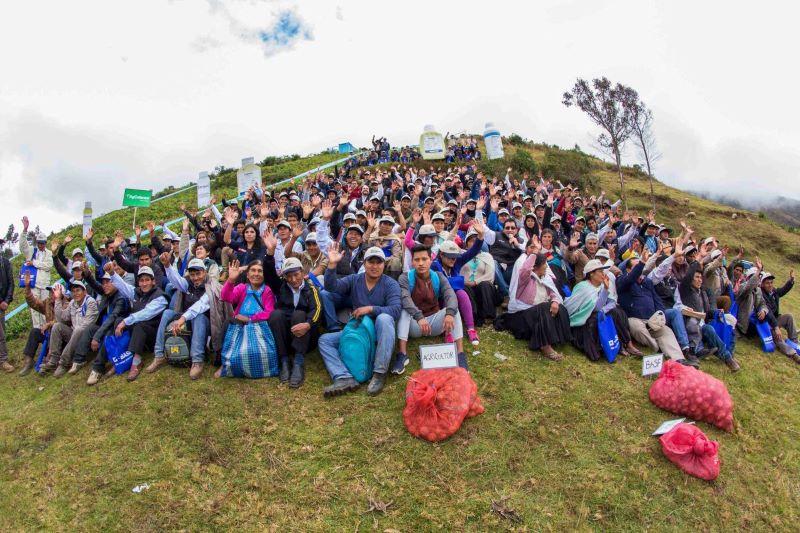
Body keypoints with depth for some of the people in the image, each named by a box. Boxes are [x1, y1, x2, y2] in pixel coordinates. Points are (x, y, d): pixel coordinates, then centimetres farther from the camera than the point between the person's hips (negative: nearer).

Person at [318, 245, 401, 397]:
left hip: (380, 333, -4)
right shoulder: (354, 280, 5)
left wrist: (370, 308, -26)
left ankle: (380, 374, -31)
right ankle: (345, 378, -33)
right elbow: (331, 287, -12)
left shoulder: (391, 284, -5)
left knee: (384, 318, -36)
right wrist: (332, 264, -26)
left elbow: (396, 310, -19)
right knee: (325, 340, -10)